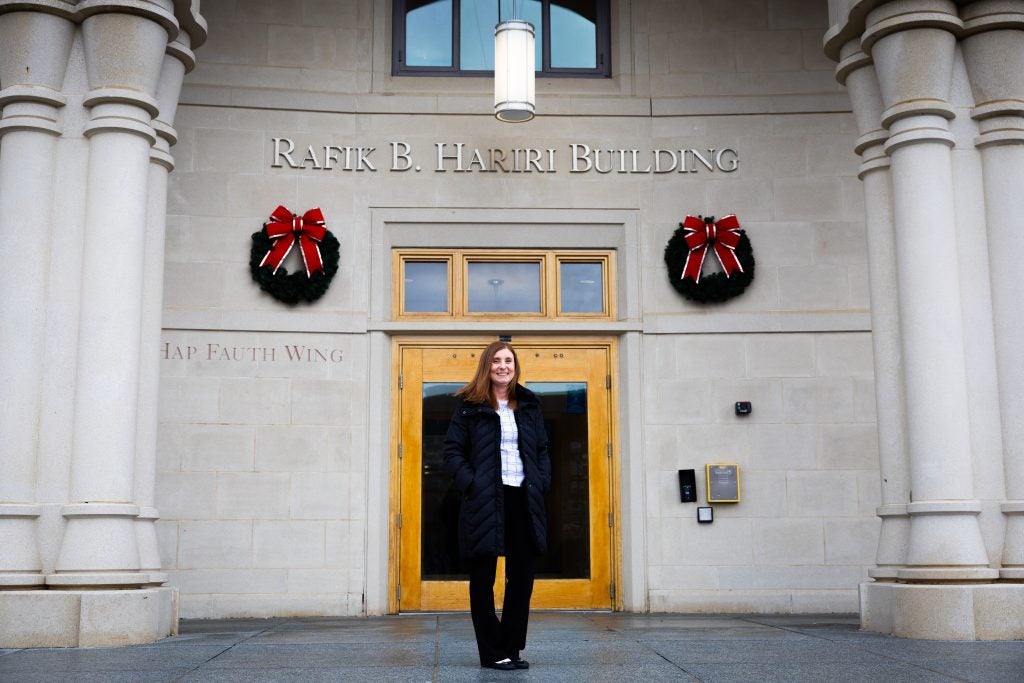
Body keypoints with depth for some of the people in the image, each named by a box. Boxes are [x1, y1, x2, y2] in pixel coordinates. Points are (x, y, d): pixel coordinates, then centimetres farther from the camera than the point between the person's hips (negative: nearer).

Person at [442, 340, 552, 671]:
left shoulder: (529, 404, 13)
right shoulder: (470, 405, 1)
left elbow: (542, 449, 17)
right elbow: (453, 450, -1)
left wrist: (542, 482, 2)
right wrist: (470, 483, -12)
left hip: (524, 498, 4)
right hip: (485, 500, -4)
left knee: (523, 576, 6)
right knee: (483, 579, 1)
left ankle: (512, 649, 17)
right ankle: (492, 653, 11)